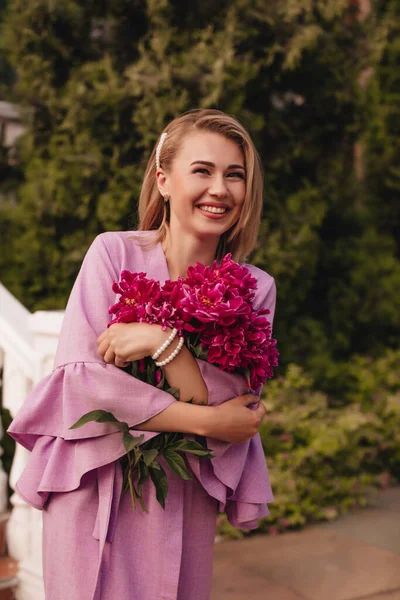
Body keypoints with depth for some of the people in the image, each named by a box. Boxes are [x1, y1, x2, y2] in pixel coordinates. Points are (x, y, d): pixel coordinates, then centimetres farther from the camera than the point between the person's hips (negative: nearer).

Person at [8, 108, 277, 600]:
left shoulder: (255, 289, -2)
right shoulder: (113, 254, -6)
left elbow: (230, 410, -9)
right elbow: (79, 375, -14)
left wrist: (164, 342, -25)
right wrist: (205, 421, -14)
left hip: (181, 501, 2)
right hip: (91, 490, -1)